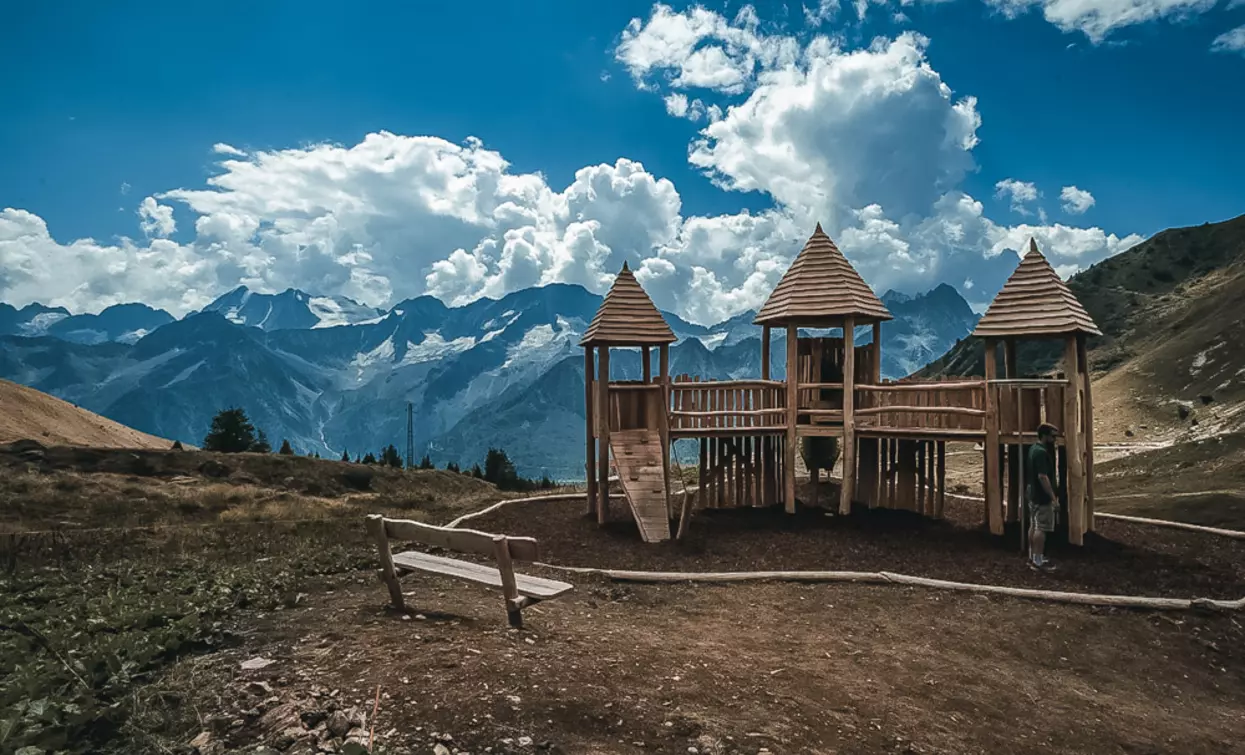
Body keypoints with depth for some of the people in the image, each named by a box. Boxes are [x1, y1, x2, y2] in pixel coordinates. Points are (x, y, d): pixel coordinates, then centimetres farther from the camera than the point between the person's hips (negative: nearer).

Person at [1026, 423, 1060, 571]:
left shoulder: (1033, 448, 11)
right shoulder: (1041, 452, -21)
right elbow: (1043, 477, -25)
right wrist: (1053, 497, -20)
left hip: (1033, 494, 10)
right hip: (1041, 497, -10)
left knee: (1033, 526, 14)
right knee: (1041, 528, -4)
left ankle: (1032, 556, 21)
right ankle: (1038, 560, 1)